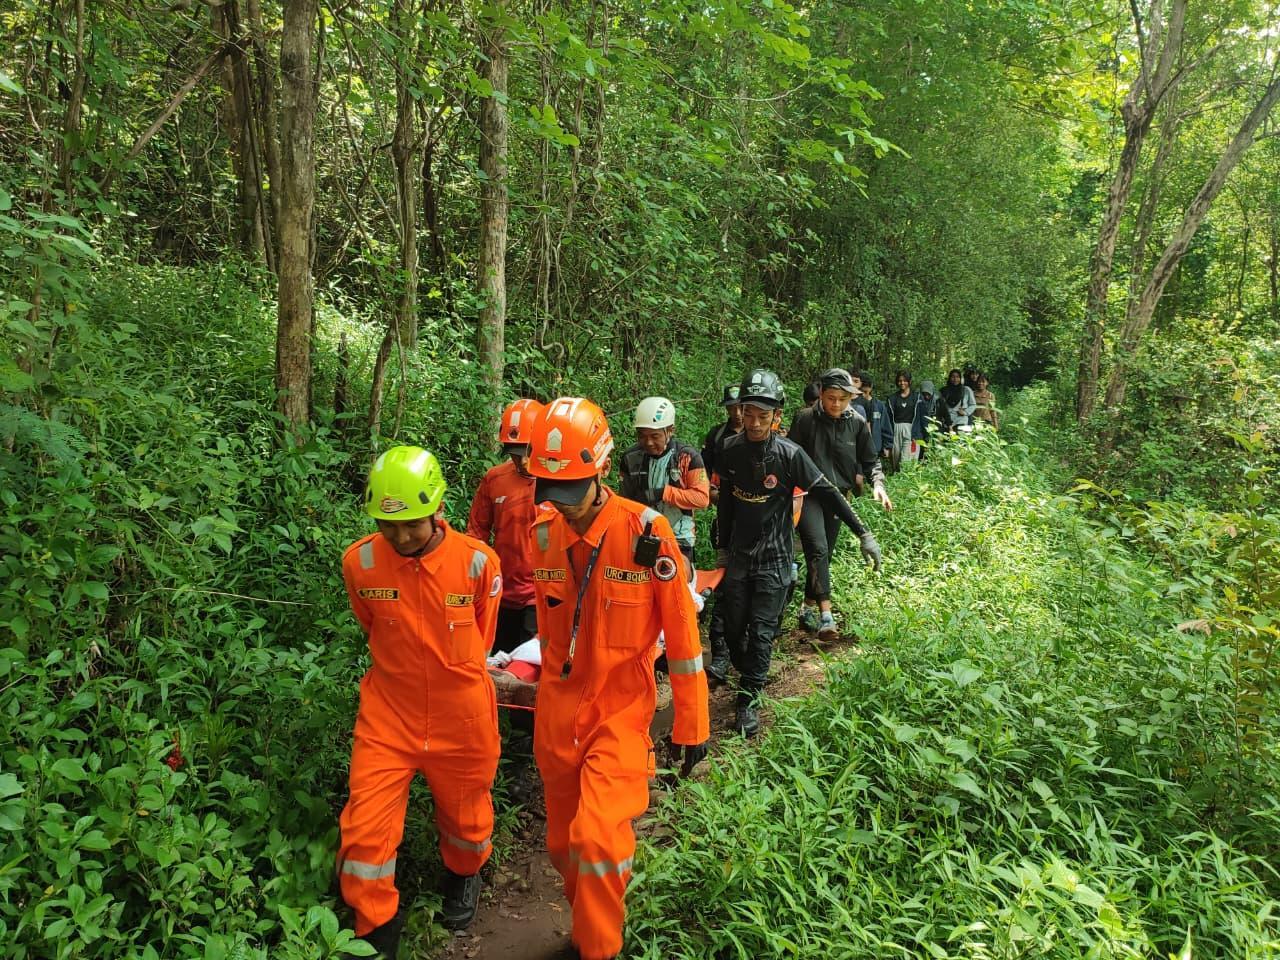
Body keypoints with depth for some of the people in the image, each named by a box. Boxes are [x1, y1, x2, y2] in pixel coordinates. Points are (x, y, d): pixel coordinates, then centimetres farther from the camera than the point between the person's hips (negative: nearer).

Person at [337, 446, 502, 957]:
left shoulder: (478, 562, -17)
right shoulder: (359, 562, -14)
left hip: (461, 717, 0)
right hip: (388, 714, 0)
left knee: (464, 817, 20)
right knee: (365, 829, -1)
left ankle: (463, 875, 54)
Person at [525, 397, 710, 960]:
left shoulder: (645, 532, -17)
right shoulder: (543, 534, -3)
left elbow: (681, 635, -11)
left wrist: (691, 726, -6)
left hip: (620, 711, -4)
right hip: (557, 713, 5)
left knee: (597, 838, -18)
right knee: (563, 845, 15)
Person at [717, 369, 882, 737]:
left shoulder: (789, 455, -16)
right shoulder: (730, 451, -4)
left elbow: (828, 494, -11)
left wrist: (864, 534, -13)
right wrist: (724, 543, 17)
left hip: (773, 557, -3)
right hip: (739, 554, 4)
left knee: (762, 630, -3)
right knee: (733, 627, 8)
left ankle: (749, 699, 7)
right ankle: (749, 675, 33)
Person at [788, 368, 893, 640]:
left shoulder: (857, 423, 0)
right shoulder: (805, 419, -8)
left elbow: (871, 460, 9)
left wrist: (878, 484, -8)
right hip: (808, 494, -4)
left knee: (825, 554, 12)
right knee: (818, 549, -20)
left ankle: (808, 608, 29)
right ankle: (826, 615, -23)